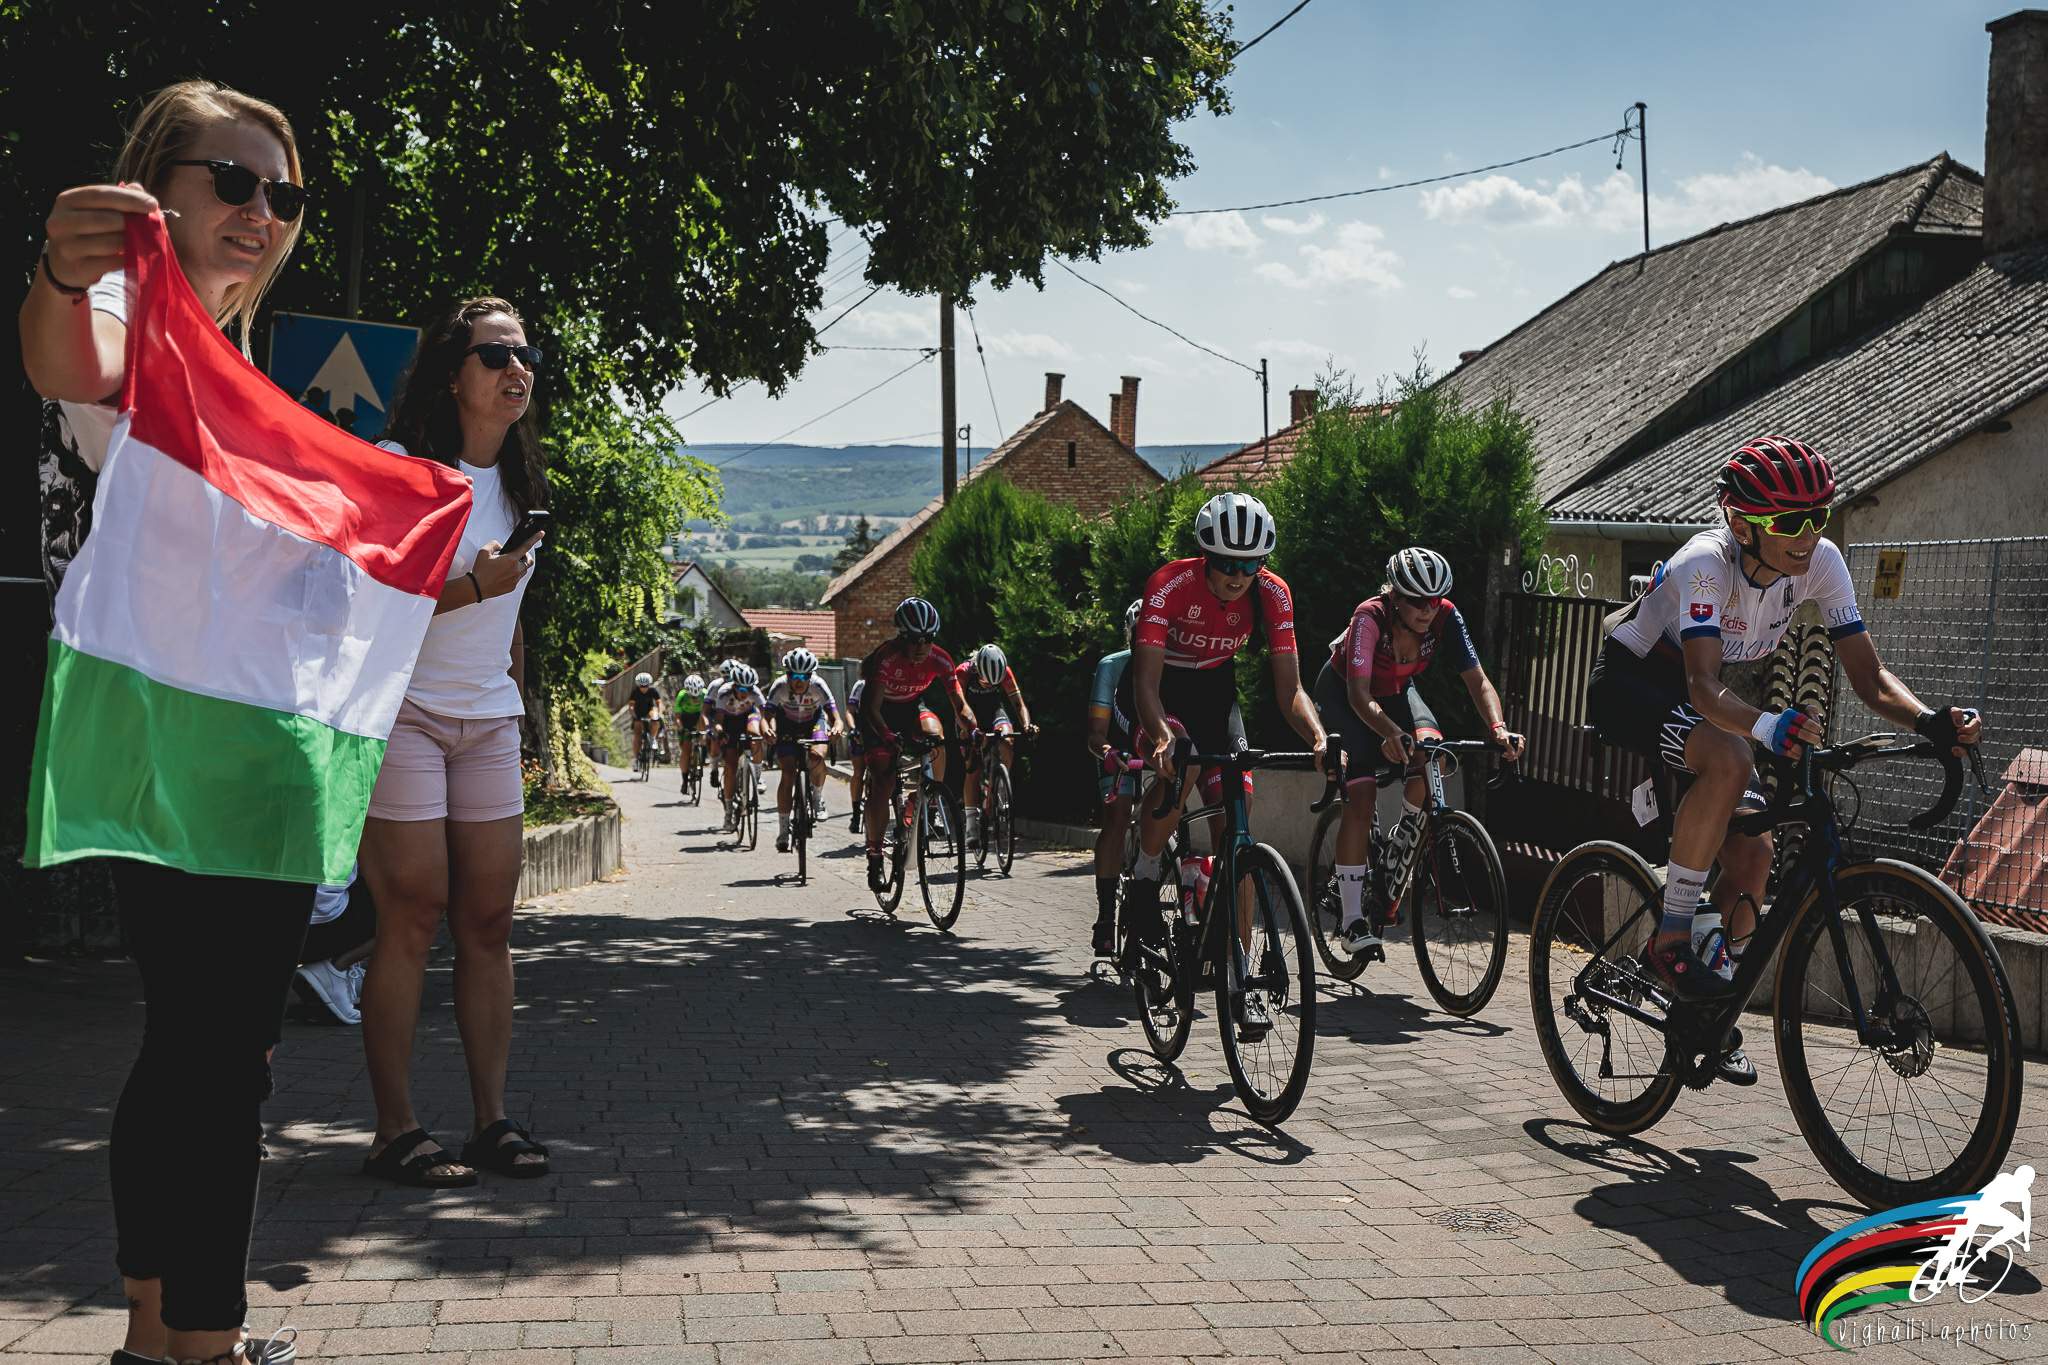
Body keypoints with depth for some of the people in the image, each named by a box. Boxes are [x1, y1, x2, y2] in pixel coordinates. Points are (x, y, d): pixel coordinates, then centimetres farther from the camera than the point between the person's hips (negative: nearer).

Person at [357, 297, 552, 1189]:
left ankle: (492, 1116, 7)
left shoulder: (519, 484, 15)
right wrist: (469, 587, -23)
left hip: (489, 723, 6)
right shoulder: (395, 469, -6)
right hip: (405, 713, -6)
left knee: (489, 922, 3)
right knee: (413, 919, -9)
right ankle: (395, 1131, -2)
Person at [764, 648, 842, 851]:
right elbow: (769, 715, -34)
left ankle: (818, 798, -1)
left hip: (813, 722, 0)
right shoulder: (780, 686, -28)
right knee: (788, 773, -15)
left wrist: (836, 728, -56)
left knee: (816, 757, -31)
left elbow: (833, 713, -34)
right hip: (787, 726, 0)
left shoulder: (818, 685, -29)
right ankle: (782, 830, -8)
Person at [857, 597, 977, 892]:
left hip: (911, 706, 3)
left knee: (934, 733, -30)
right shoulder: (887, 657, -32)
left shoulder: (940, 660, -21)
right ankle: (875, 856, -8)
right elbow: (872, 707, -37)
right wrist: (887, 735, -55)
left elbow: (959, 703, -21)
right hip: (880, 712, -3)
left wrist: (971, 729, -41)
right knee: (883, 782, -15)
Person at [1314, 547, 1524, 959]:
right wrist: (1390, 733, -61)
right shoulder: (1370, 617, -35)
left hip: (1397, 691, 4)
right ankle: (1353, 921, -16)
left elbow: (1478, 681, -27)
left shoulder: (1446, 617, -24)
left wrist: (1498, 728, -45)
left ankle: (1403, 843, -2)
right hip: (1343, 692, -4)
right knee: (1361, 795, -20)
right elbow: (1359, 695, -42)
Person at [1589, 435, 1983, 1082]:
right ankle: (1672, 936, -22)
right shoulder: (1706, 563, -33)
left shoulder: (1821, 563, -17)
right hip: (1629, 682, -6)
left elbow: (1869, 676, -16)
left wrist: (1930, 720, -36)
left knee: (1753, 852, -6)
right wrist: (1766, 725, -64)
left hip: (1693, 693, 7)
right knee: (1729, 760, -36)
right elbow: (1704, 688, -45)